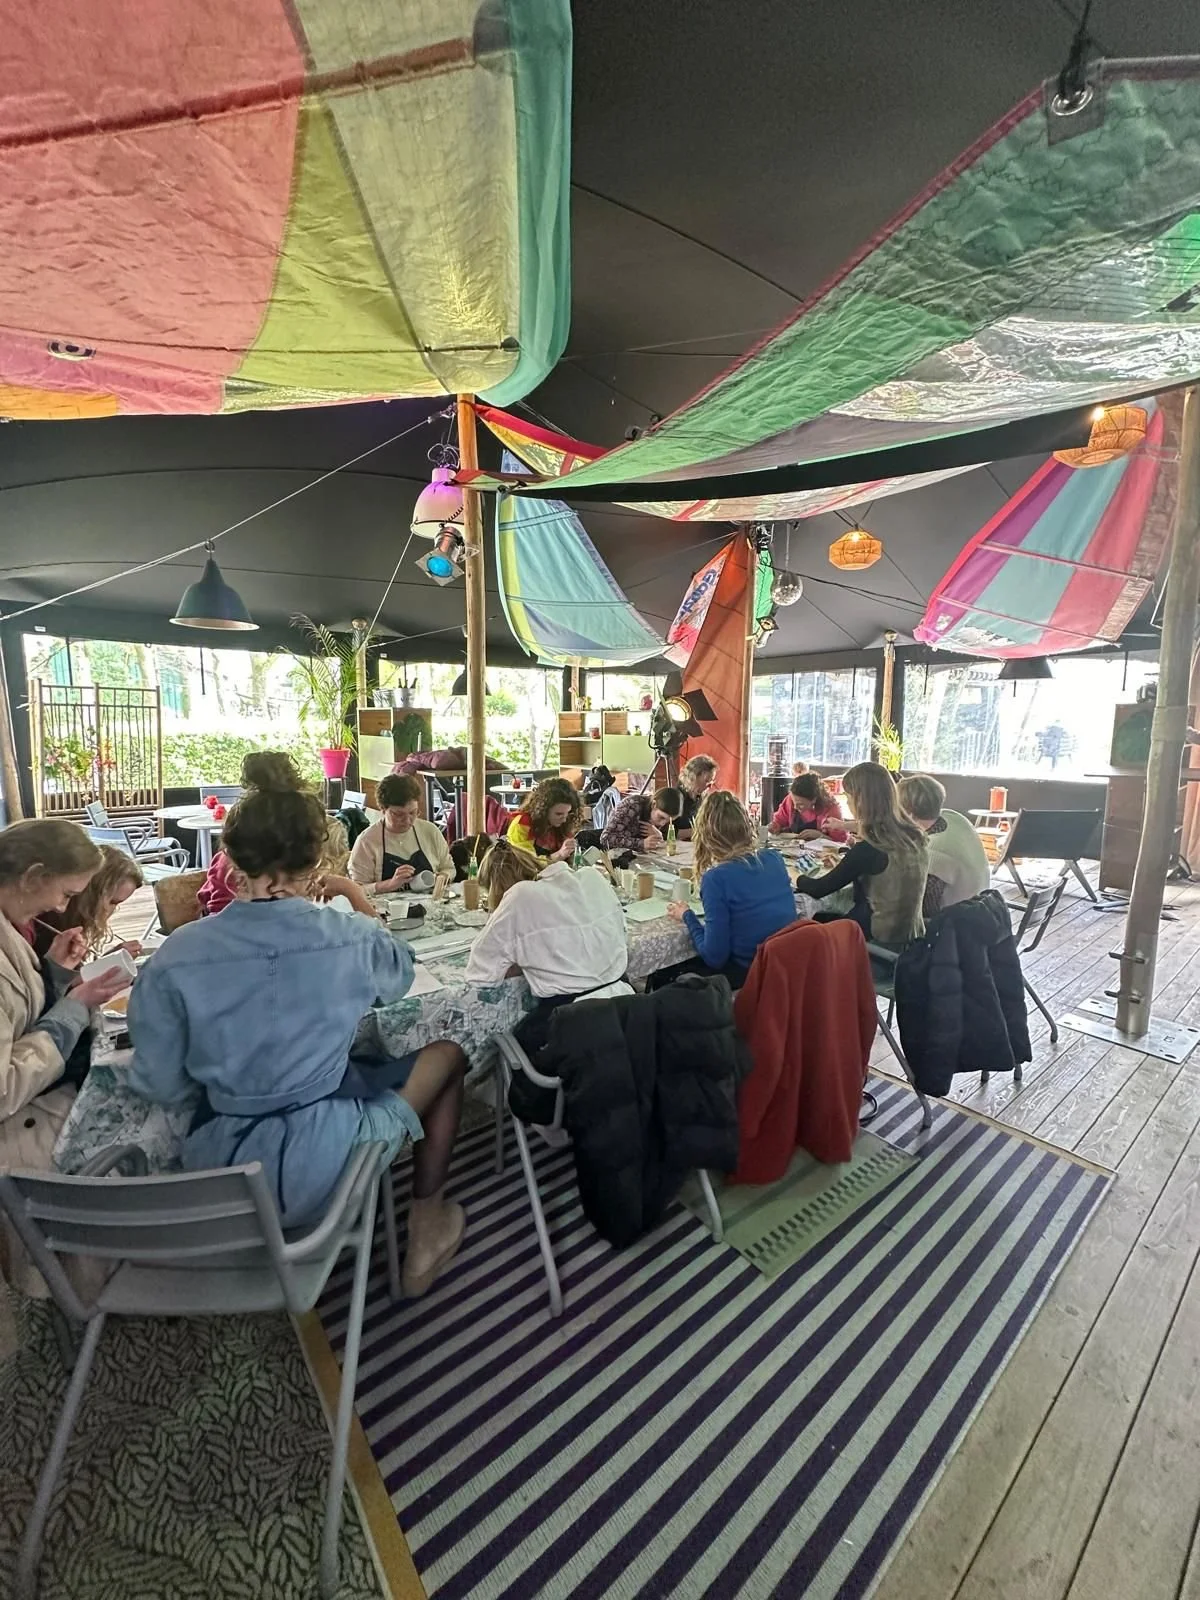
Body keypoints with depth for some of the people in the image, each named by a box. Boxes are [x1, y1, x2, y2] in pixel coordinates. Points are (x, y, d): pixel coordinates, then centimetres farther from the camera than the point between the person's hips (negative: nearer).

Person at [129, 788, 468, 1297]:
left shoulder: (177, 955, -11)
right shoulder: (349, 939, -16)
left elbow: (161, 1088, -2)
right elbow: (400, 976, 7)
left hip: (213, 1178, 4)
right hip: (318, 1171, -4)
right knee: (446, 1055, 16)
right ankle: (425, 1229, 29)